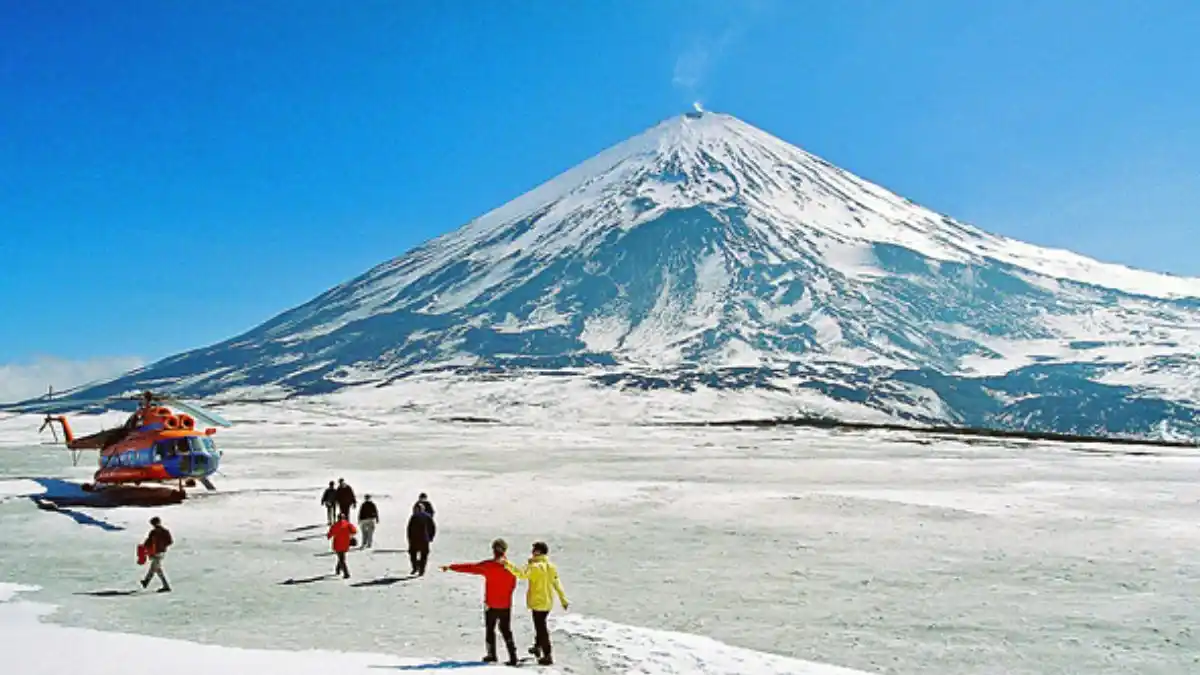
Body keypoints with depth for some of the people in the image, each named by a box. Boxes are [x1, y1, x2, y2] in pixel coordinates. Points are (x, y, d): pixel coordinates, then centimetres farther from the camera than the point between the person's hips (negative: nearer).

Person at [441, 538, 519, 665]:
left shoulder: (488, 566, -16)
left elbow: (470, 567, -14)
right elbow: (513, 585, 2)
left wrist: (450, 567, -7)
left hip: (491, 604, -3)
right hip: (506, 605, 3)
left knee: (490, 628, 16)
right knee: (506, 630, 13)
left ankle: (492, 655, 22)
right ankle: (513, 657, 4)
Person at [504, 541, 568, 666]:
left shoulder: (535, 566, -18)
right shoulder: (551, 566, 6)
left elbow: (522, 574, -32)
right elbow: (557, 584, 10)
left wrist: (508, 565, -28)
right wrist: (563, 599, 17)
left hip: (538, 602, -8)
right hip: (548, 602, 8)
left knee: (541, 628, -1)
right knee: (541, 625, 26)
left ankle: (547, 656, 1)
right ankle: (538, 647, 40)